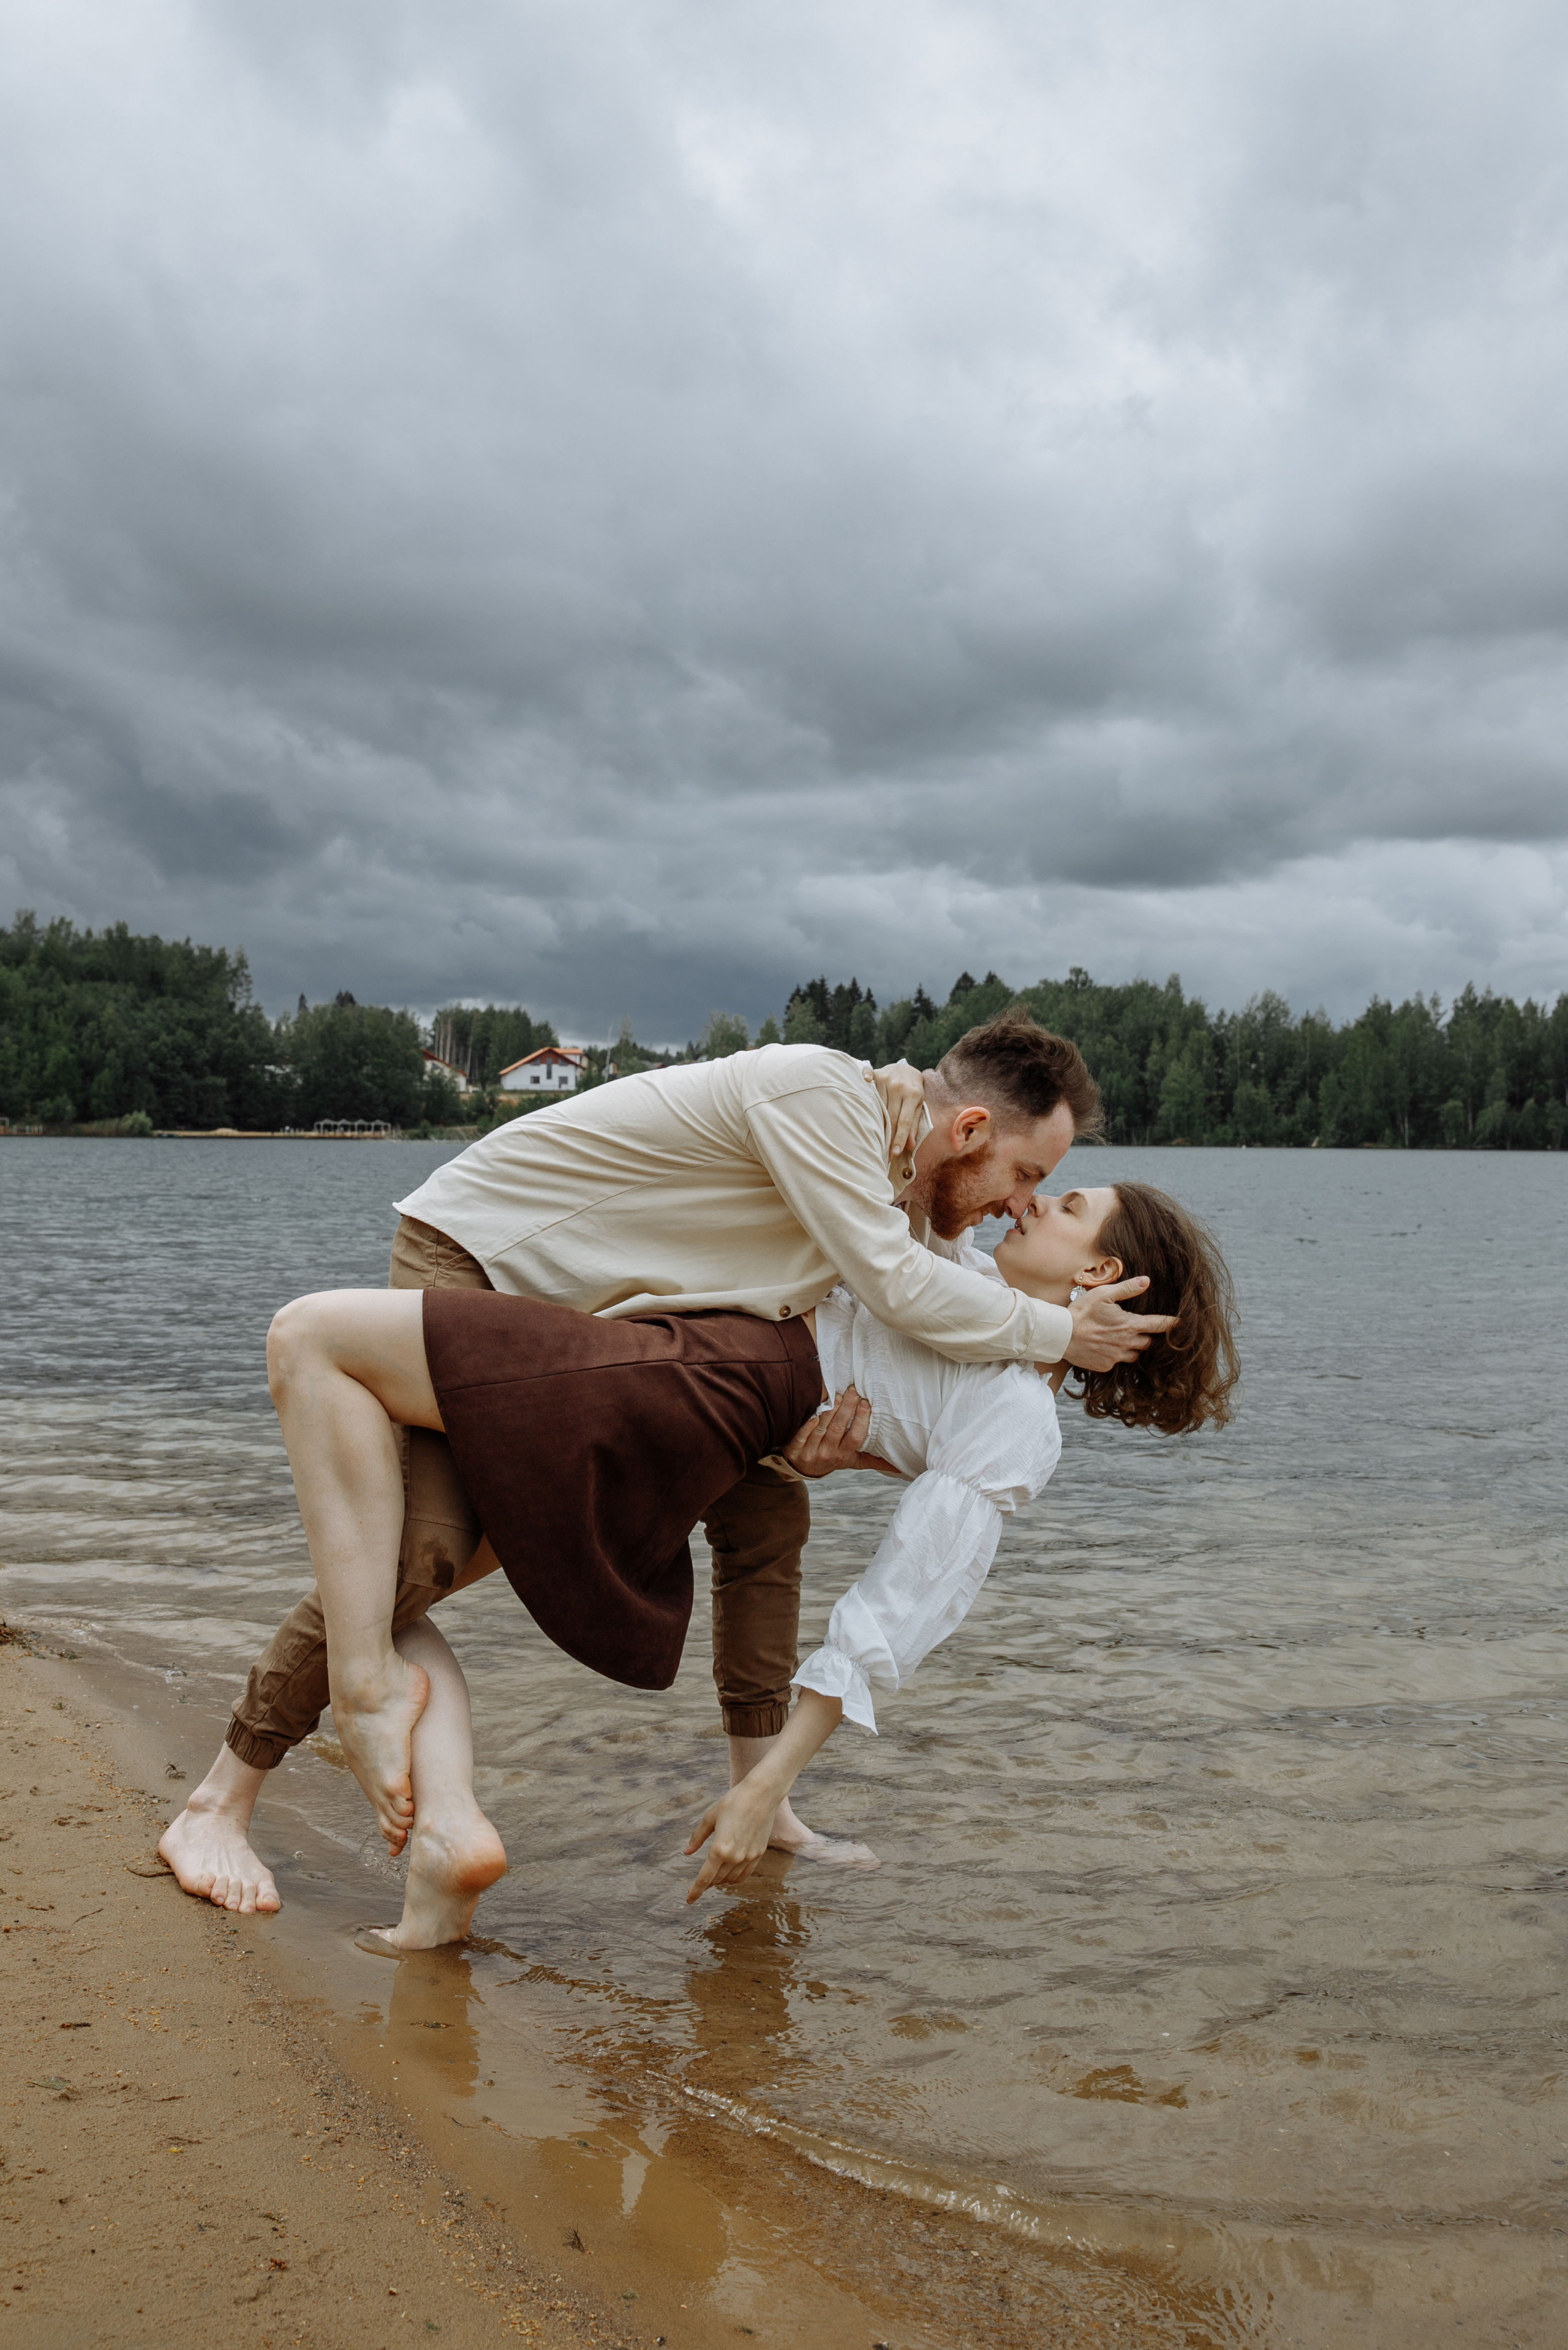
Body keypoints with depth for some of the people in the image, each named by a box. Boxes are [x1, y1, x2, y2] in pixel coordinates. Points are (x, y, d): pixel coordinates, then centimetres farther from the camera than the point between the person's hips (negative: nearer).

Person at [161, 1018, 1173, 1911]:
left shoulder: (906, 1203, -1)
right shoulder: (821, 1092, -28)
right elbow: (895, 1284, -31)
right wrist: (1060, 1334, -18)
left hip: (594, 1312, 9)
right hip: (472, 1254, -9)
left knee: (766, 1504, 4)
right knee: (426, 1547, -21)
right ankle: (217, 1807, -5)